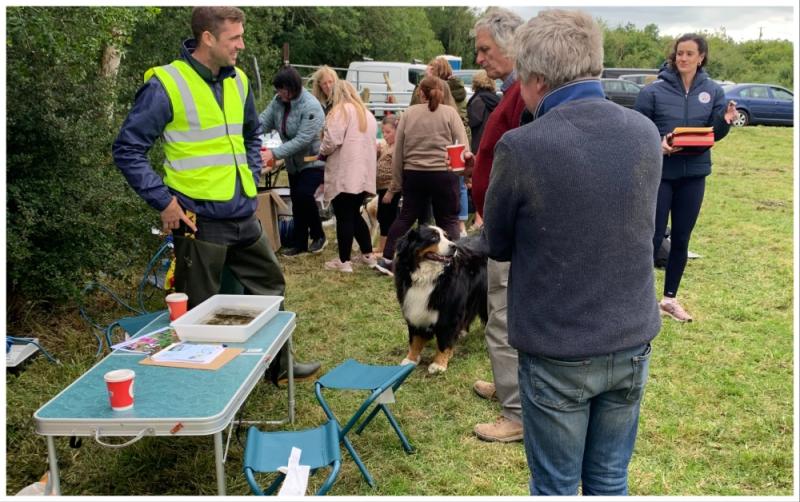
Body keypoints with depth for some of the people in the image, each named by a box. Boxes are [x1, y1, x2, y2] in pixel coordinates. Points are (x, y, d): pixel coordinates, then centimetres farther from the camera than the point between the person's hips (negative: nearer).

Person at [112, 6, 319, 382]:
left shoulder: (238, 80, 8)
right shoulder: (167, 85, -12)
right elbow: (127, 149, -11)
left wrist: (251, 178, 13)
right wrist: (163, 201, -14)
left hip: (244, 216, 7)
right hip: (200, 220, -7)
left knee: (270, 286, 18)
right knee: (199, 310, 4)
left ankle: (279, 364, 35)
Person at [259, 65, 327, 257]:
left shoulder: (311, 107, -25)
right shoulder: (278, 101, -4)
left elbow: (303, 140, -31)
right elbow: (262, 122, -9)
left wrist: (274, 153, -35)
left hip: (314, 160, -7)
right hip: (294, 162, 7)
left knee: (303, 195, -22)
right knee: (296, 200, 12)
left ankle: (318, 235, 0)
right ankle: (299, 243, 24)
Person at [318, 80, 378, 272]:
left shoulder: (340, 111, -7)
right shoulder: (367, 113, 18)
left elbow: (332, 141, -15)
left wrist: (321, 152, 4)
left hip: (344, 174, -8)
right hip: (363, 174, 8)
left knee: (344, 217, -2)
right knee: (354, 215, 19)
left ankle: (344, 261, 2)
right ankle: (367, 255, 23)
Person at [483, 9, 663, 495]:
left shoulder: (521, 147, -19)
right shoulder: (647, 132, -3)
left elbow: (498, 245, -5)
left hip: (557, 352, -4)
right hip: (632, 343, 5)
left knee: (555, 488, 15)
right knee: (610, 482, 20)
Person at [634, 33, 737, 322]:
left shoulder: (713, 91, 3)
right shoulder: (654, 91, -8)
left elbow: (714, 134, 4)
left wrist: (725, 121, -18)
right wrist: (658, 144, -24)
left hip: (694, 175, 4)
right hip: (660, 173, -3)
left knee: (681, 239, 11)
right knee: (653, 237, -1)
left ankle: (670, 298, 24)